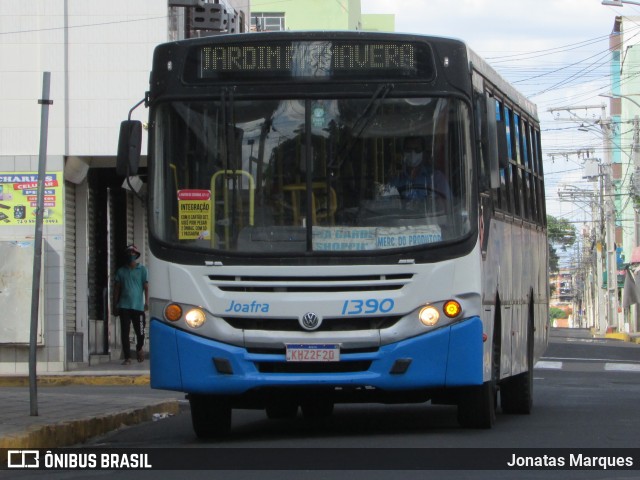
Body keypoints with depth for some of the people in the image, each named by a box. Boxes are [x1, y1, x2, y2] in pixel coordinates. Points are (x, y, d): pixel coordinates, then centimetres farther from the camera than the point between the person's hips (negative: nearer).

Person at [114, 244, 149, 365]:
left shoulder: (142, 269, 5)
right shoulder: (121, 271, 12)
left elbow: (146, 286, 1)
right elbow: (117, 288, 14)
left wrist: (146, 302, -9)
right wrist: (116, 304, 7)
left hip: (138, 306, -2)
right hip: (124, 306, 2)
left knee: (140, 331, 1)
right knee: (125, 332, -4)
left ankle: (139, 349, 31)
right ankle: (127, 357, -1)